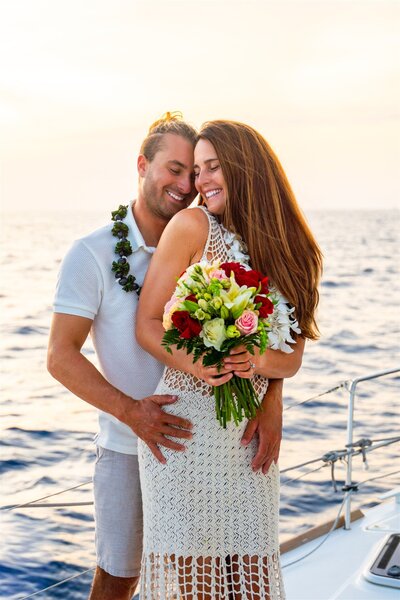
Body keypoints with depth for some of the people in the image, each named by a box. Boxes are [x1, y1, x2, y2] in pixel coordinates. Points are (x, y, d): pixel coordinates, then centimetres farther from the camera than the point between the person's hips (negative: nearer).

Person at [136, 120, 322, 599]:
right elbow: (147, 325, -4)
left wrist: (255, 361, -16)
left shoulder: (288, 251, 8)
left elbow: (292, 355, 8)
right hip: (185, 423, -4)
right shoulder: (192, 226, -3)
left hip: (249, 433, 4)